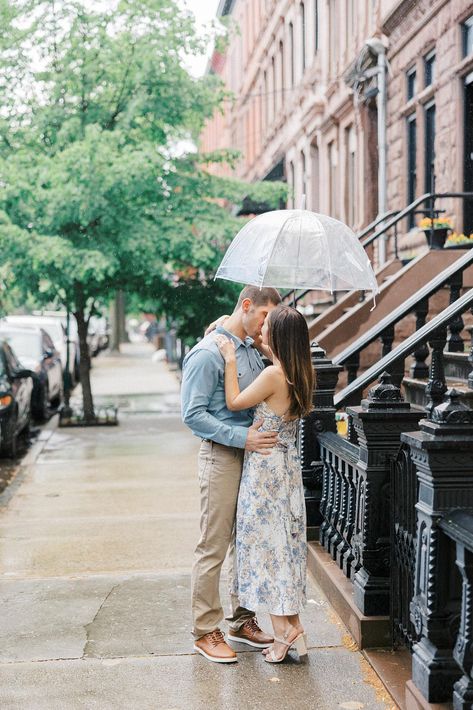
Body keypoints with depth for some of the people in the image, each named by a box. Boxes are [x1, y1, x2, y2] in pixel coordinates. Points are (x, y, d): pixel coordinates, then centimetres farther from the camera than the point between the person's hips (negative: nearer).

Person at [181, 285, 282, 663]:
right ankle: (205, 631, 10)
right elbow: (193, 414, -18)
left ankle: (243, 619, 28)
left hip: (253, 456, 8)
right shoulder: (208, 354, -13)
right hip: (222, 458, -8)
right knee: (214, 547, -1)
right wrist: (242, 437, -22)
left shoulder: (253, 351, 13)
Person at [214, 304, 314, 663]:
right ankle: (293, 627, 19)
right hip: (289, 465, 8)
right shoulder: (302, 374, 2)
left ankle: (283, 630, 5)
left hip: (265, 466, -8)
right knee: (285, 543, 14)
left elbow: (234, 403, -12)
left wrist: (230, 359, -5)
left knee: (267, 543, 1)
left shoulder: (274, 374, -21)